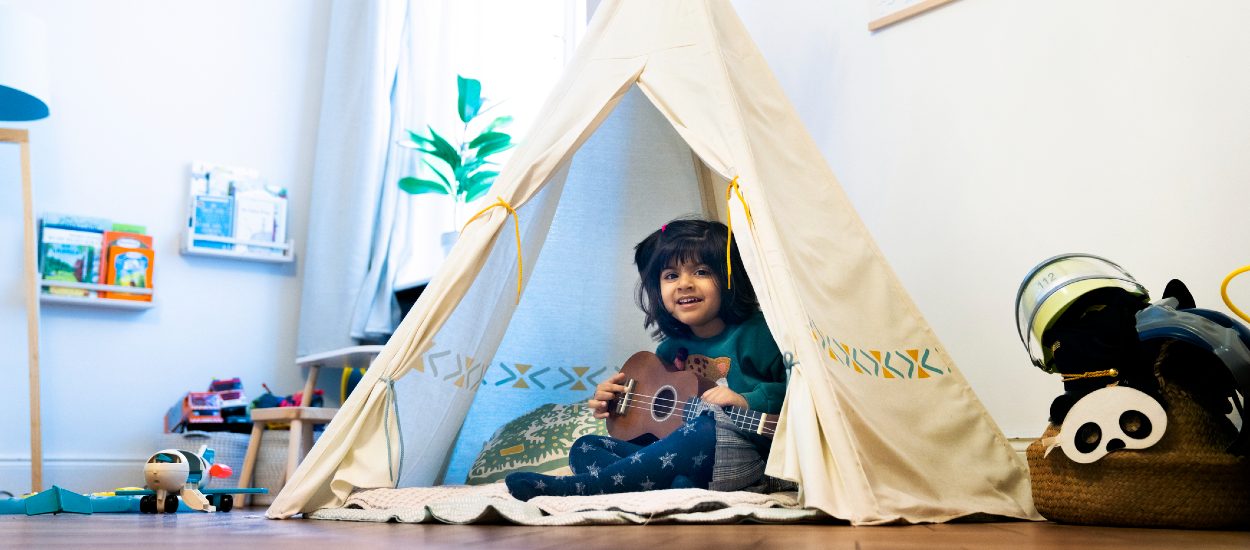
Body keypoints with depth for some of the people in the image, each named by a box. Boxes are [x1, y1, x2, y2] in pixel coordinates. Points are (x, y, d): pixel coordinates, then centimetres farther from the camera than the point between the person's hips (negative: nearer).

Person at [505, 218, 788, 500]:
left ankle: (573, 488, -33)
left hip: (740, 457, -6)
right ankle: (674, 485, -34)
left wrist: (747, 401, -24)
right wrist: (610, 399, 11)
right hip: (671, 456, 7)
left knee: (706, 428, -38)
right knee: (585, 448, -2)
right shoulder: (671, 348, 15)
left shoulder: (755, 334, -4)